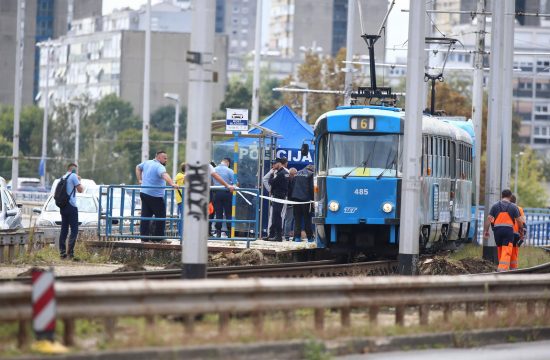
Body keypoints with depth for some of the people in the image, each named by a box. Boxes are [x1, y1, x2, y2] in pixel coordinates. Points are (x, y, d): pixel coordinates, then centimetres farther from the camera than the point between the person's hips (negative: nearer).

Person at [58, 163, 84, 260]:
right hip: (71, 206, -8)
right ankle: (70, 252, -17)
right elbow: (80, 189, -10)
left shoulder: (63, 177, 16)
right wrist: (79, 180, 7)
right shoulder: (73, 176, -7)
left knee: (64, 230, 10)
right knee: (74, 230, -8)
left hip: (63, 206, 8)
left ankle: (62, 252, 8)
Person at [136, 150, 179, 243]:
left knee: (145, 216, 9)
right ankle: (158, 238, 1)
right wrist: (172, 184, -52)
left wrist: (139, 180, 29)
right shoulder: (159, 167, -17)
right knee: (160, 217, 0)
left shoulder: (147, 163, 12)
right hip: (155, 196, -9)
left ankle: (144, 237, 9)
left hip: (144, 193, 9)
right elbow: (164, 175, -37)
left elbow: (138, 167, 31)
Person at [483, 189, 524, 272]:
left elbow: (489, 218, 1)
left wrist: (486, 231, 4)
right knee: (506, 252, -7)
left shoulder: (495, 205, 6)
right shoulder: (513, 207, 3)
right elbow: (519, 221, 3)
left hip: (497, 230, 3)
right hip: (508, 230, -3)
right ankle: (502, 269, -21)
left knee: (500, 250, 17)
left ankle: (502, 268, 27)